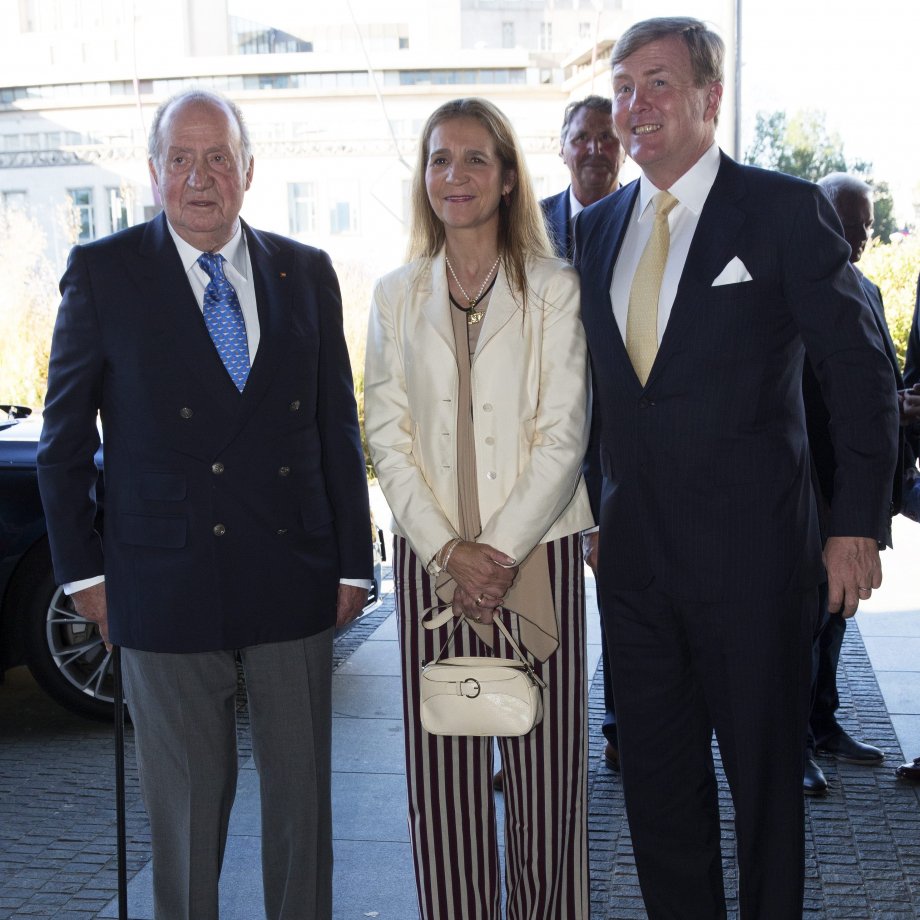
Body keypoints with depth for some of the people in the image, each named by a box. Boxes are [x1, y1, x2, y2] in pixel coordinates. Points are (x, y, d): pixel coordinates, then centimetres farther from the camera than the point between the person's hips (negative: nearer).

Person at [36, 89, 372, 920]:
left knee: (302, 788, 13)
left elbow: (339, 429, 7)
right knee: (185, 801, 11)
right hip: (166, 584, -2)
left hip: (293, 576, 3)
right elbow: (64, 435, 2)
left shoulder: (307, 274, 6)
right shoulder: (102, 272, -1)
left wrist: (353, 564, 5)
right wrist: (83, 569, -2)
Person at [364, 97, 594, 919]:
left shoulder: (554, 289, 1)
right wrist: (449, 550, -8)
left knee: (545, 762, 3)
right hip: (430, 558, 2)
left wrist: (499, 550, -12)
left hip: (538, 553, -2)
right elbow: (387, 436, 4)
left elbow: (563, 436, -4)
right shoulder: (396, 296, 9)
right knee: (441, 767, 5)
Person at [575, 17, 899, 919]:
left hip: (750, 547, -5)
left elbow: (859, 371, -5)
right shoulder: (596, 228, 10)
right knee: (655, 774, 15)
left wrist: (857, 523, -9)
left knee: (764, 769, 10)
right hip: (633, 545, 5)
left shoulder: (785, 210, -5)